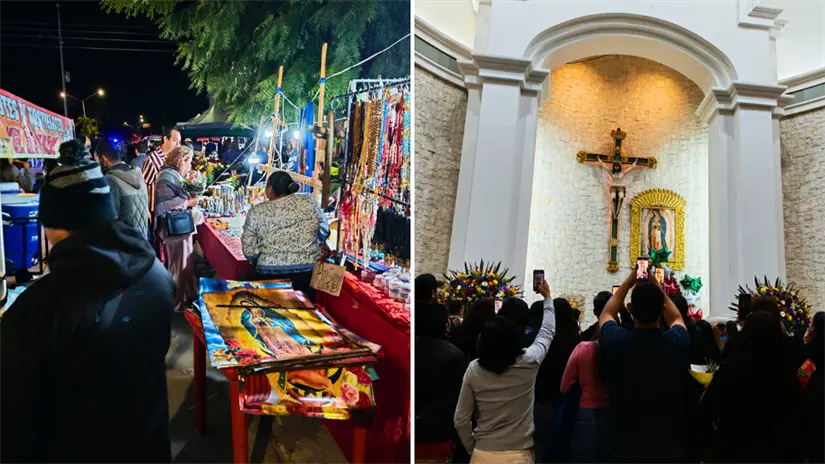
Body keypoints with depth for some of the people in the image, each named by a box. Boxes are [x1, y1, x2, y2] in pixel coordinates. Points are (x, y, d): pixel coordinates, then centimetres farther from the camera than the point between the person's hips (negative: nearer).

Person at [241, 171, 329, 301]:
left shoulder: (256, 212, -2)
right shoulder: (308, 200, 1)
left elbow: (249, 251, -3)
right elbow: (324, 231, 9)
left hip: (270, 274, 0)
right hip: (307, 271, 1)